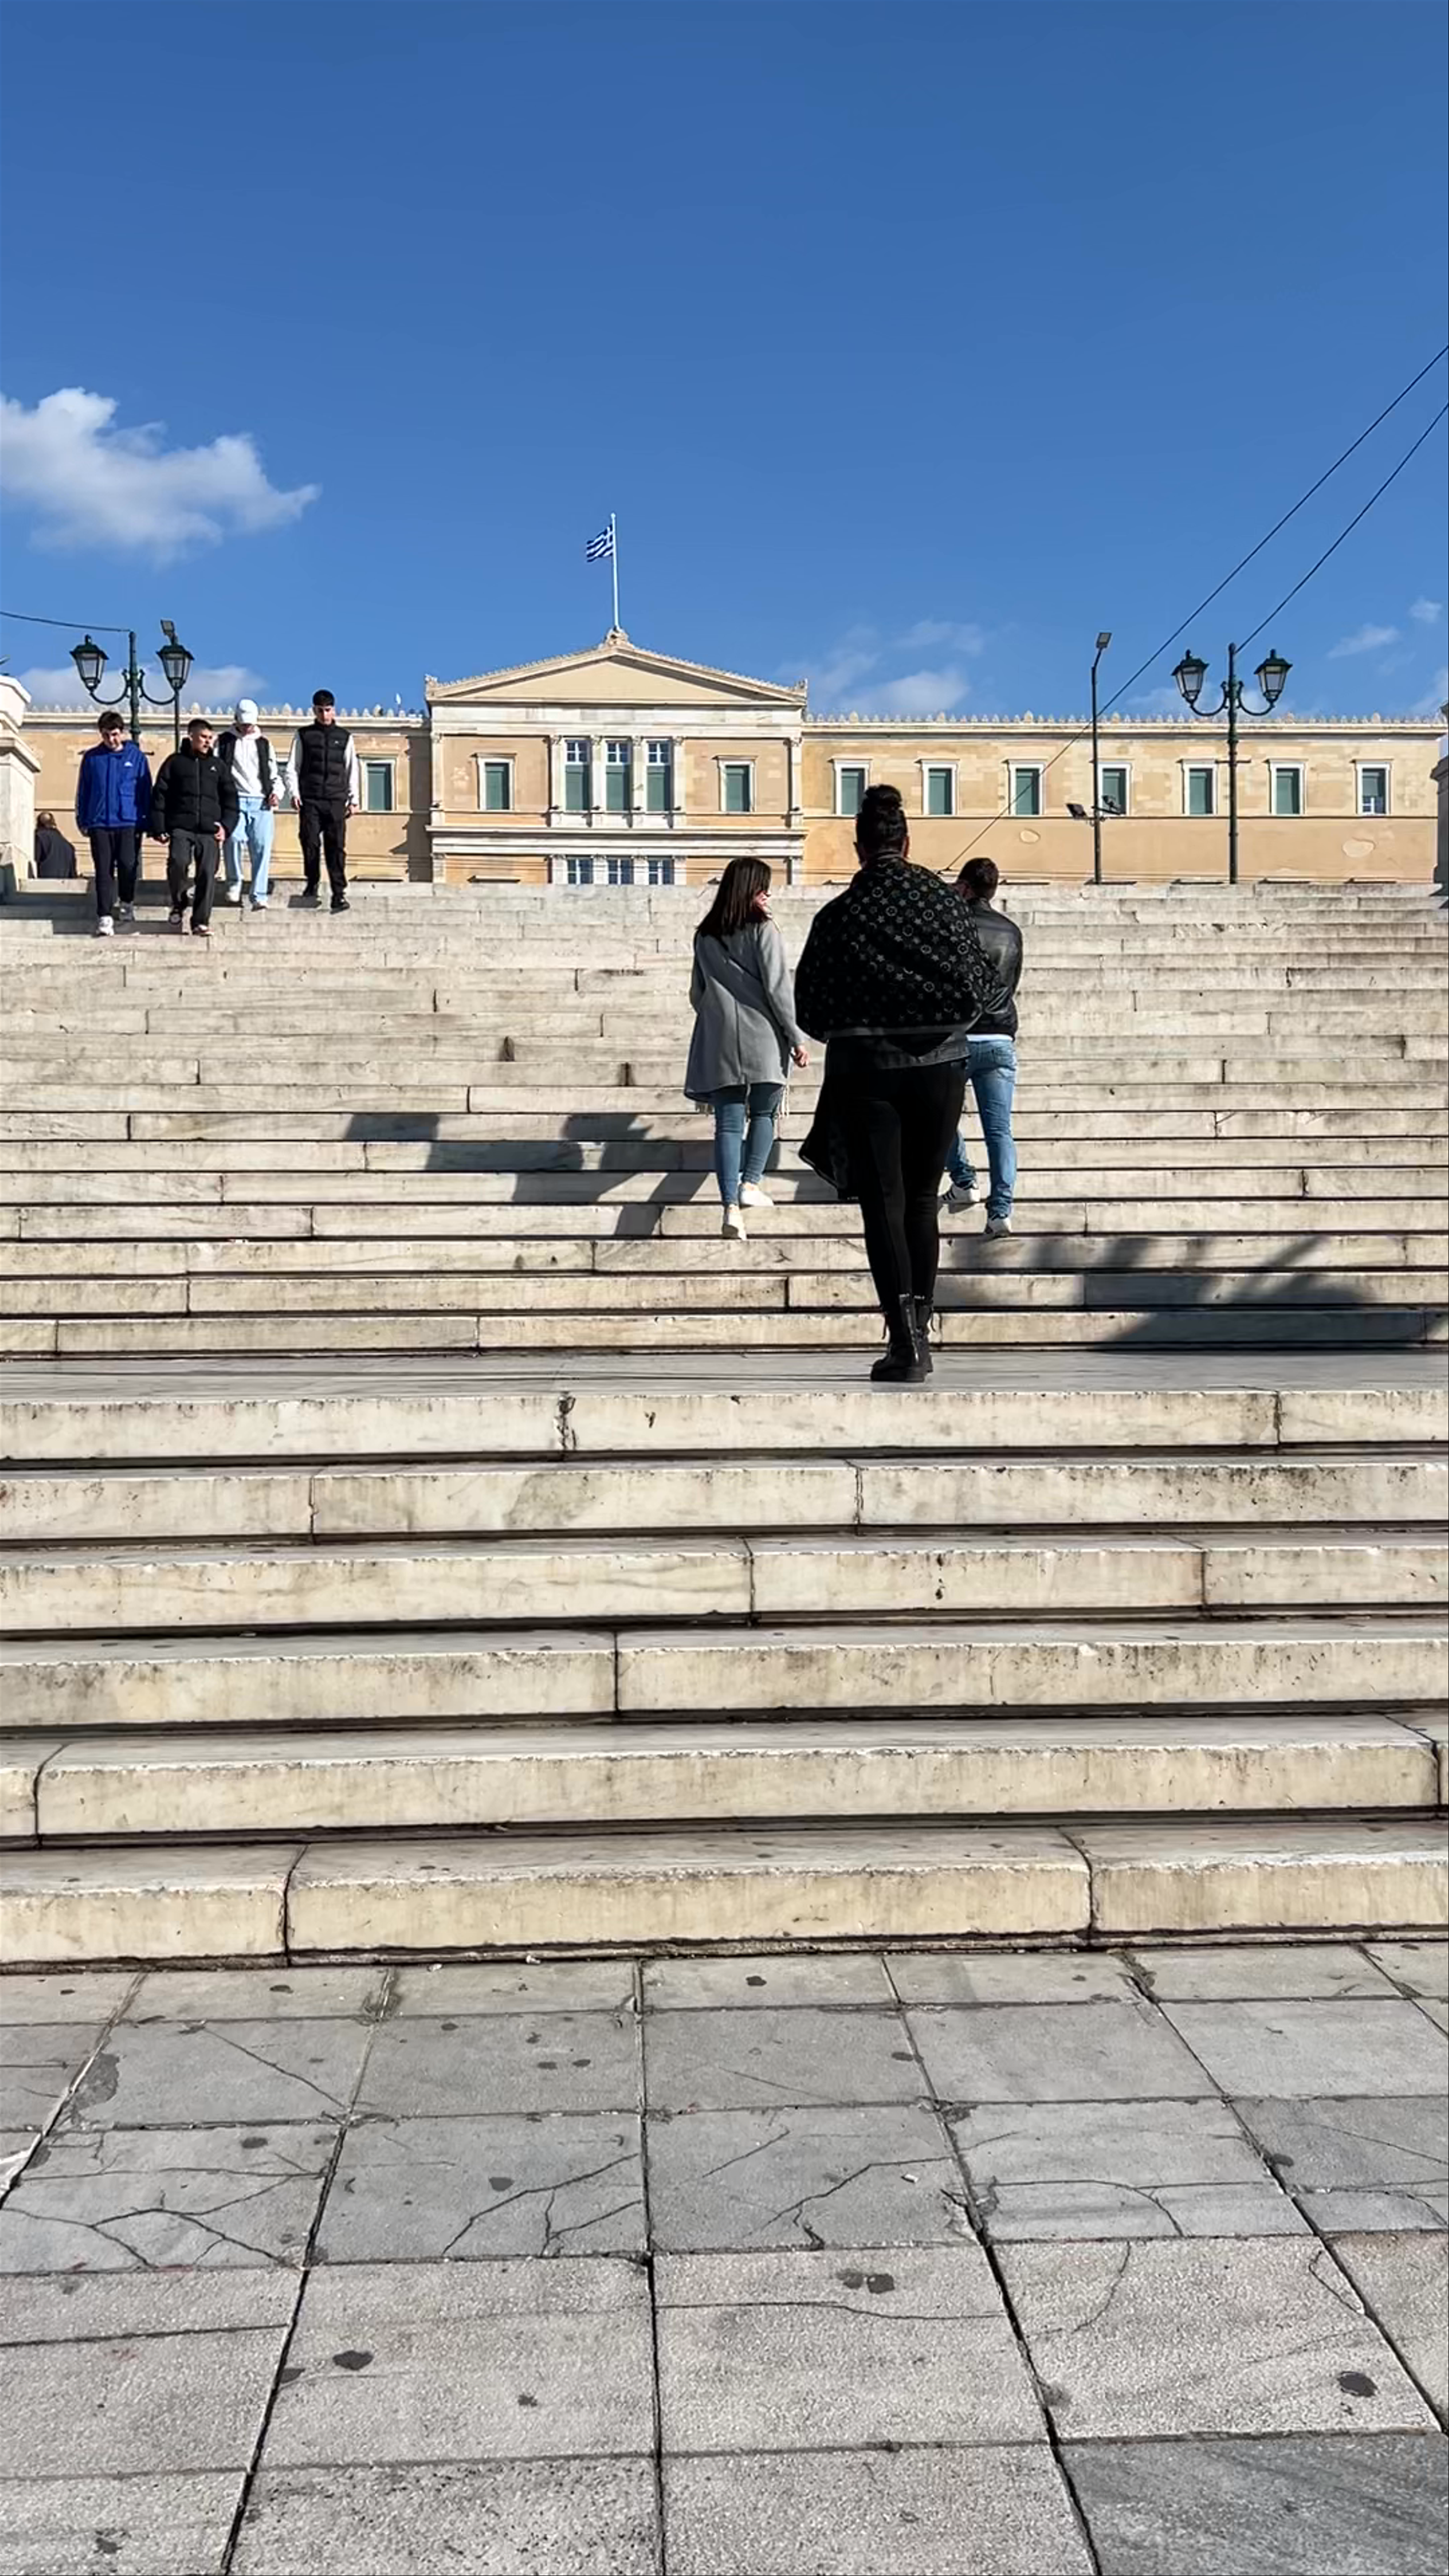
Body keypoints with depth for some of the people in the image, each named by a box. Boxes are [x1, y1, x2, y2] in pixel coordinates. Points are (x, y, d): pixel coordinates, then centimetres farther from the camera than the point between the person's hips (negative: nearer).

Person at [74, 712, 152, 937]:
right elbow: (83, 791, 13)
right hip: (99, 824, 1)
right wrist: (82, 821, 10)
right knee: (104, 871, -1)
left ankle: (127, 905, 20)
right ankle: (105, 917, 1)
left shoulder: (137, 756, 3)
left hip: (129, 823, -1)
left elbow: (145, 791, 6)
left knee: (128, 866, -7)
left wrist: (144, 821, 0)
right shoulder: (92, 758, 7)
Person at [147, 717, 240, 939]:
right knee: (178, 863, -24)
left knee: (208, 875, -8)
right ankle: (178, 905, 0)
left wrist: (226, 826, 4)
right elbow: (159, 796, 9)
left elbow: (231, 800, 19)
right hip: (181, 828, -2)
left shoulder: (218, 766, 19)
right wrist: (158, 828, 0)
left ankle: (201, 922, 0)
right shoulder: (175, 762, 11)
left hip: (209, 831, 2)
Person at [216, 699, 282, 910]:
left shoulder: (264, 744, 21)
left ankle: (259, 896, -7)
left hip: (262, 804, 2)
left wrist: (277, 792, 4)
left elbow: (275, 774, 24)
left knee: (262, 849, -9)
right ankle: (234, 882, -4)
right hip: (234, 801, -2)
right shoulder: (224, 742, 13)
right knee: (235, 839, -24)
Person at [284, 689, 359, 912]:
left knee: (337, 847, -6)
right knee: (310, 843, -8)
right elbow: (293, 768, 11)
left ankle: (339, 895, -6)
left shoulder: (345, 738, 14)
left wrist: (354, 799, 8)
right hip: (310, 801, 0)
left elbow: (353, 770, 15)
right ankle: (312, 884, 12)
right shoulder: (303, 736, 11)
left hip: (336, 801, 0)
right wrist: (294, 793, -3)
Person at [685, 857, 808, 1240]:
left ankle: (731, 1204, -10)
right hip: (762, 1038, -3)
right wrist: (796, 1038, -3)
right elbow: (777, 988, -7)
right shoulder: (762, 930, -4)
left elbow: (697, 994, 17)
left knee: (728, 1122, 1)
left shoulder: (705, 937, 11)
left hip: (719, 1042, 3)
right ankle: (750, 1183, 5)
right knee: (763, 1114, 15)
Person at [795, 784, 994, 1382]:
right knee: (922, 1200, 14)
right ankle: (918, 1334, 17)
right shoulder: (945, 902, -1)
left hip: (864, 1071, -2)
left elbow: (810, 1008, -4)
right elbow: (981, 984, 2)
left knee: (883, 1204, 1)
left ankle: (904, 1338, -11)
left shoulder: (838, 916, -6)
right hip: (939, 1068, 2)